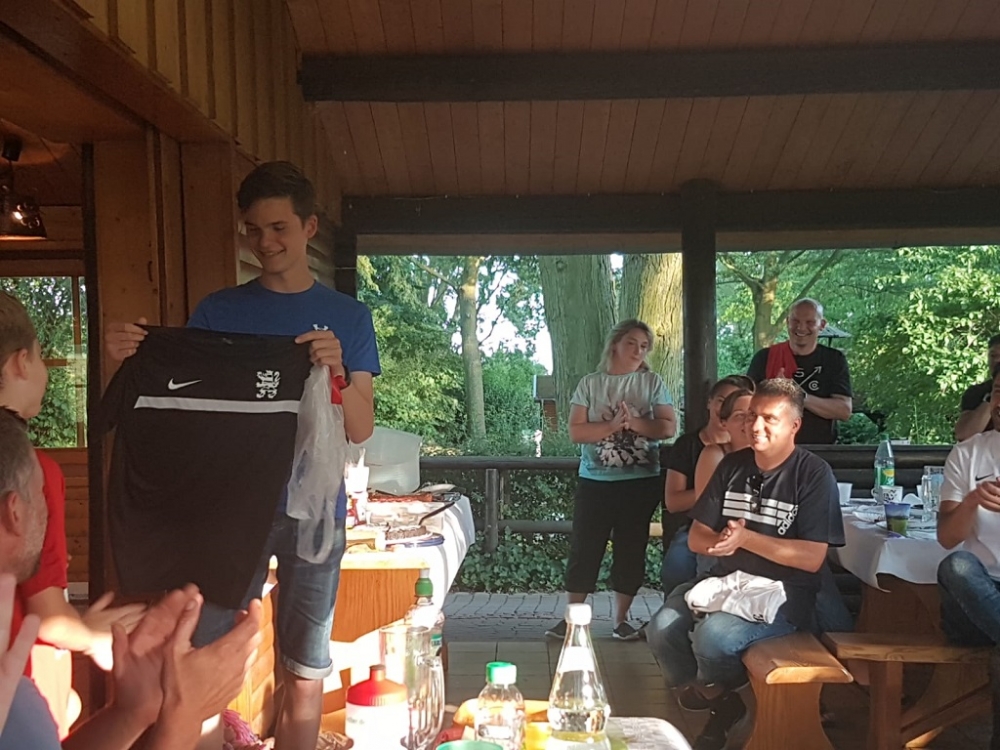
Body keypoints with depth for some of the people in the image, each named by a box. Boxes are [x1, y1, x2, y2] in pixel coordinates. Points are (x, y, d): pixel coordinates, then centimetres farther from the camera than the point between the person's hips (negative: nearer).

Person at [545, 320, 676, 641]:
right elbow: (576, 432, -5)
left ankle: (622, 619, 19)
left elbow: (668, 427, -2)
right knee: (584, 549, 2)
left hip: (641, 482, 1)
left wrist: (635, 423, -17)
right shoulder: (590, 384, 2)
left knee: (631, 550, 8)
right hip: (595, 481, 0)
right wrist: (612, 425, -18)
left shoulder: (653, 382, 4)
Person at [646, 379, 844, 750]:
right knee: (662, 630, -21)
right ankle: (719, 703, 5)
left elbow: (812, 558, -14)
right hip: (725, 581, 5)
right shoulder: (732, 465, 8)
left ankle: (714, 690, 6)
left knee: (713, 636, -31)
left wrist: (746, 538, -20)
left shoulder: (814, 474, -7)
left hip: (783, 593, -5)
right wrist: (718, 543, -18)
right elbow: (697, 537, 6)